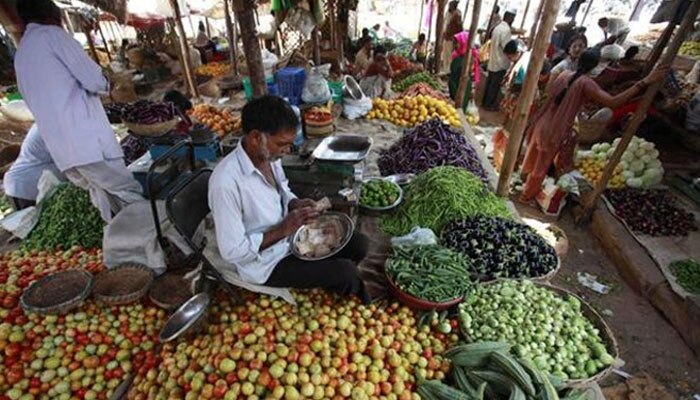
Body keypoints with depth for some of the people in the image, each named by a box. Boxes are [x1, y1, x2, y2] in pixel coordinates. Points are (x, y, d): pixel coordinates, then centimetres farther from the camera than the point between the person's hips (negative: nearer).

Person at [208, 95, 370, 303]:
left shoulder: (269, 156, -7)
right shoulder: (226, 181, -31)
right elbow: (232, 251, -24)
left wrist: (296, 204, -10)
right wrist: (283, 230, -26)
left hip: (289, 234, 7)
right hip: (265, 262, -7)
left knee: (358, 245, -1)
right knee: (345, 272, -16)